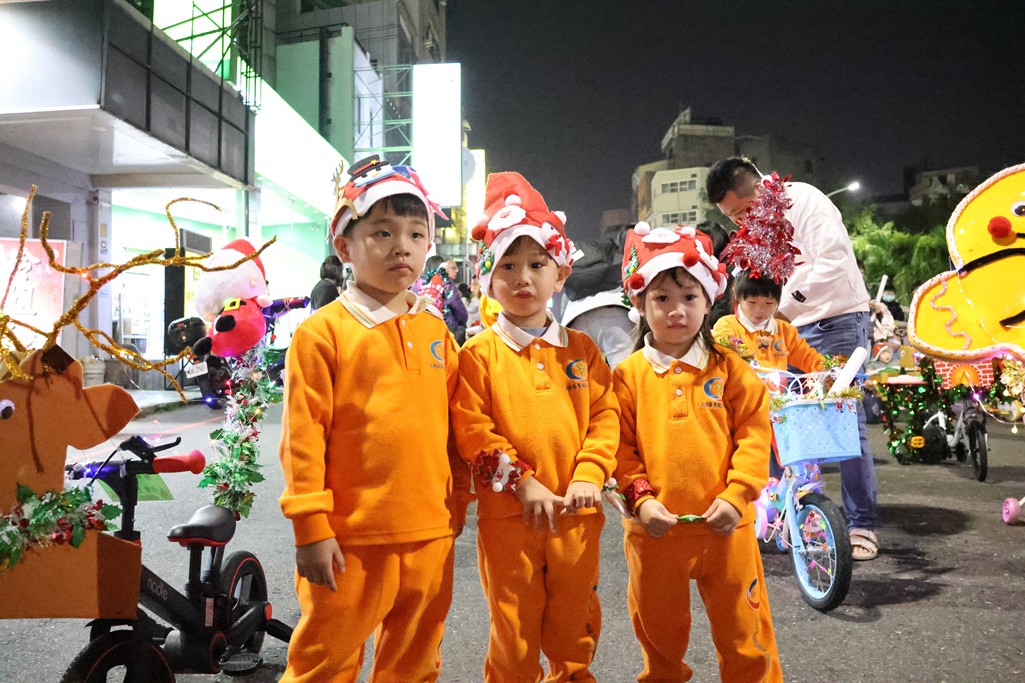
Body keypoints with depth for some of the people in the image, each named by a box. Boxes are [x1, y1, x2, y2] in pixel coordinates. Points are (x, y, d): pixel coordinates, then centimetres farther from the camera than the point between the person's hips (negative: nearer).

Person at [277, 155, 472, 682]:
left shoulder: (436, 331, 6)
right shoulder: (322, 332, -8)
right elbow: (302, 435, -9)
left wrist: (456, 502, 15)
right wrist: (310, 528, -9)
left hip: (430, 535, 5)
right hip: (351, 539, -4)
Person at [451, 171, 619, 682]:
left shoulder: (581, 349, 6)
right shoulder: (478, 354, -5)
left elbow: (605, 416, 3)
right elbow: (470, 429, -11)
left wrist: (589, 476, -9)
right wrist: (522, 482, -16)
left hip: (577, 511, 3)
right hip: (508, 512, -3)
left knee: (574, 621, 19)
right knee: (514, 626, 11)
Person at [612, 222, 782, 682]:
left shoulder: (730, 370, 0)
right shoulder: (628, 375, -3)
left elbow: (754, 437, -3)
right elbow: (622, 447, -3)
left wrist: (735, 496, -11)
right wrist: (640, 498, -14)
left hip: (725, 525, 0)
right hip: (655, 527, 0)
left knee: (743, 628, 14)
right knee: (660, 631, 19)